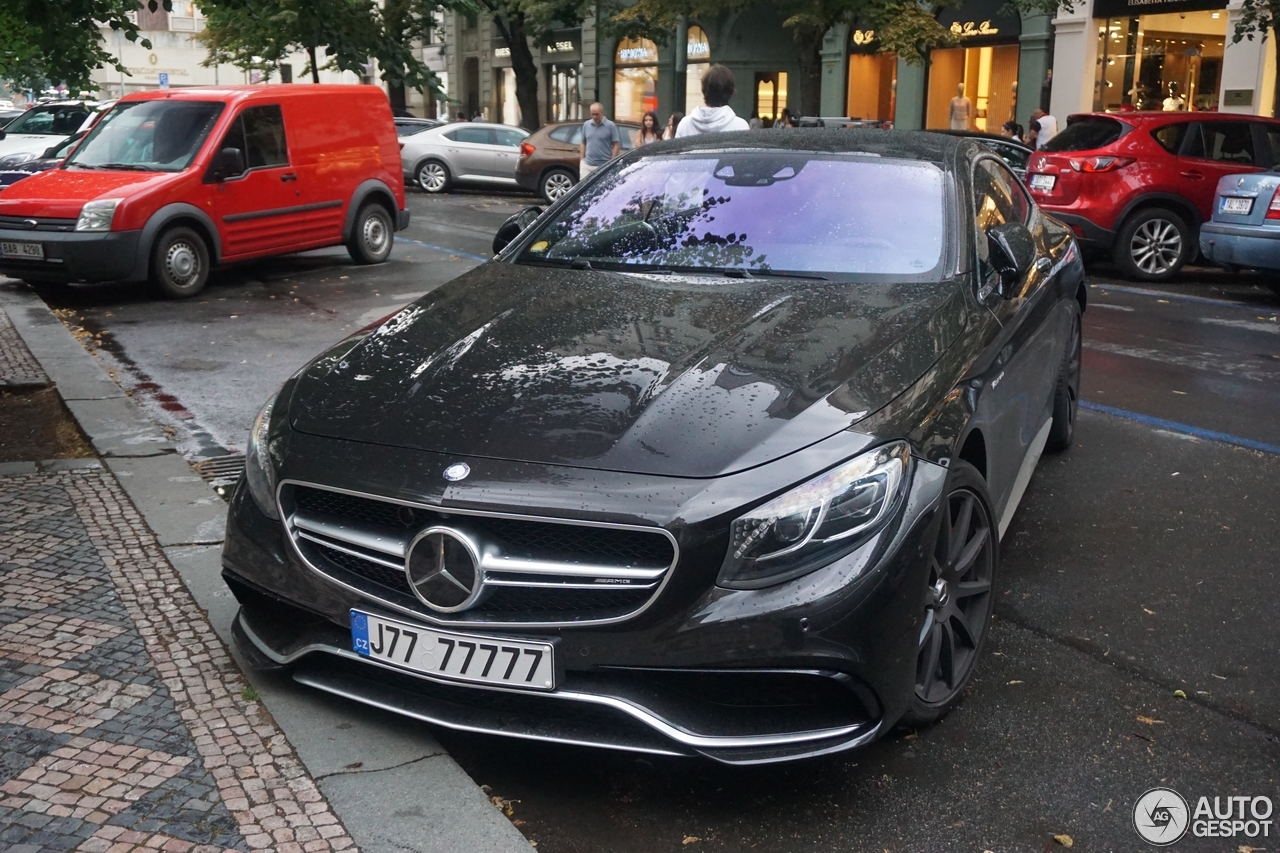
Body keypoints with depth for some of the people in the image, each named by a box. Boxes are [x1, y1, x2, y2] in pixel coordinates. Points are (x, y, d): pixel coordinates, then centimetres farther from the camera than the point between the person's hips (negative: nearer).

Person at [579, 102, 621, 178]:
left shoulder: (610, 126, -3)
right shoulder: (586, 124, 9)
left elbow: (616, 145, -3)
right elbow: (583, 143, 14)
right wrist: (581, 160, 7)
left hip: (604, 166, -3)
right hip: (587, 165, 3)